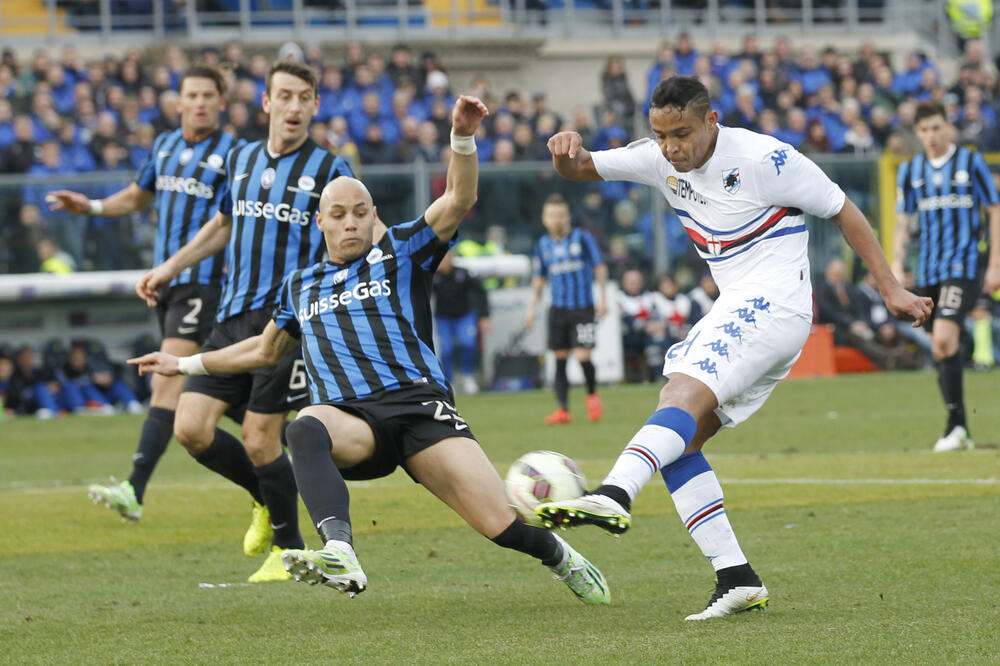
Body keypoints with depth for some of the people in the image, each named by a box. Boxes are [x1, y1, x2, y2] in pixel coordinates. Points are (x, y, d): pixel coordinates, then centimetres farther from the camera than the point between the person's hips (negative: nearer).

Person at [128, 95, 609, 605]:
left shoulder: (400, 253, 16)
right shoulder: (300, 286, 27)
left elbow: (459, 200, 2)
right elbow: (265, 351, 44)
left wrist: (462, 137, -15)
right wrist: (186, 364, 45)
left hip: (418, 403, -2)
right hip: (351, 421, 2)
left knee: (502, 525, -16)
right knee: (305, 429, -39)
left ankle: (557, 555, 20)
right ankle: (339, 554, -59)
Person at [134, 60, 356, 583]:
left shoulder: (330, 169, -2)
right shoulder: (241, 160, 13)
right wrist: (170, 267, 26)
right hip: (232, 318, 5)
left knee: (259, 439, -7)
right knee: (190, 428, -4)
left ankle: (287, 549, 13)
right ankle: (265, 500, 22)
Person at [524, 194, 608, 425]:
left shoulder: (582, 238, -1)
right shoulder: (543, 245, 10)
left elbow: (600, 267, 3)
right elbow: (539, 278, 18)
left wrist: (602, 297, -4)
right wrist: (532, 308, 11)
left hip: (583, 308, -4)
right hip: (558, 308, 4)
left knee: (582, 356, -13)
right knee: (560, 359, -1)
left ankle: (592, 394, 14)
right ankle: (563, 410, 2)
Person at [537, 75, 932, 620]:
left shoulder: (767, 160, -9)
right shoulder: (660, 161, 8)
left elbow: (842, 211, 0)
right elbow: (580, 170, 10)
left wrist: (890, 288, 0)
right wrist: (567, 151, -16)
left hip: (772, 305, -8)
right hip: (735, 311, 8)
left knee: (684, 393, -30)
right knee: (676, 443, -4)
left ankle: (614, 496, -53)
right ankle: (736, 579, -6)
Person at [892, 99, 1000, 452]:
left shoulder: (971, 162, -1)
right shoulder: (910, 170, 10)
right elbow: (903, 220, 15)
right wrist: (897, 264, 2)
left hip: (963, 266, -5)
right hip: (928, 271, 5)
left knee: (944, 339, -22)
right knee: (941, 350, 6)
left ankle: (956, 425, -18)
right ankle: (959, 432, 15)